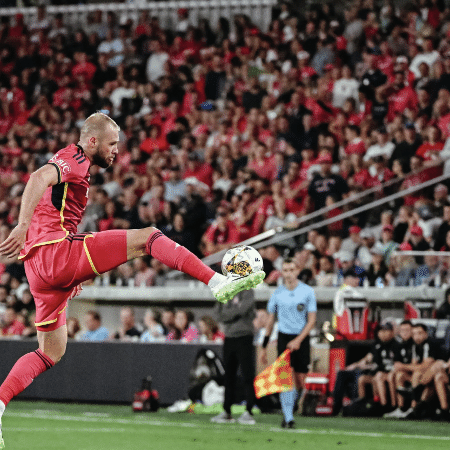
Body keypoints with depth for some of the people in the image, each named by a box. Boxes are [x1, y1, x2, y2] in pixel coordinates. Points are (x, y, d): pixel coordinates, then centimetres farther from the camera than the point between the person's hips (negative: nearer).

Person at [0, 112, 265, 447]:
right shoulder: (74, 159, -3)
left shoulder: (69, 163, 29)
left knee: (52, 352, 13)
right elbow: (39, 179, -24)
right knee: (147, 237, -13)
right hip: (55, 250, -10)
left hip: (41, 268, 10)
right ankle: (219, 283, -20)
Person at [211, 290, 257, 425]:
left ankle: (248, 412, -8)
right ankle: (227, 412, 15)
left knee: (247, 376, -8)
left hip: (244, 337, -6)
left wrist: (228, 313, -3)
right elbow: (221, 316, 7)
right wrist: (236, 313, -8)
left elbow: (242, 309, -16)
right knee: (228, 377, 9)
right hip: (229, 337, 6)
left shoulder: (247, 293, -2)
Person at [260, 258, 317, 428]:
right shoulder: (278, 293, 4)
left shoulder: (308, 291, -1)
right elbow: (270, 321, 12)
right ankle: (288, 418, -16)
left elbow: (312, 320, -2)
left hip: (302, 338, 0)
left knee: (300, 381, 1)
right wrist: (264, 347, 11)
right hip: (284, 337, 0)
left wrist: (298, 340, -14)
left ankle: (287, 412, 24)